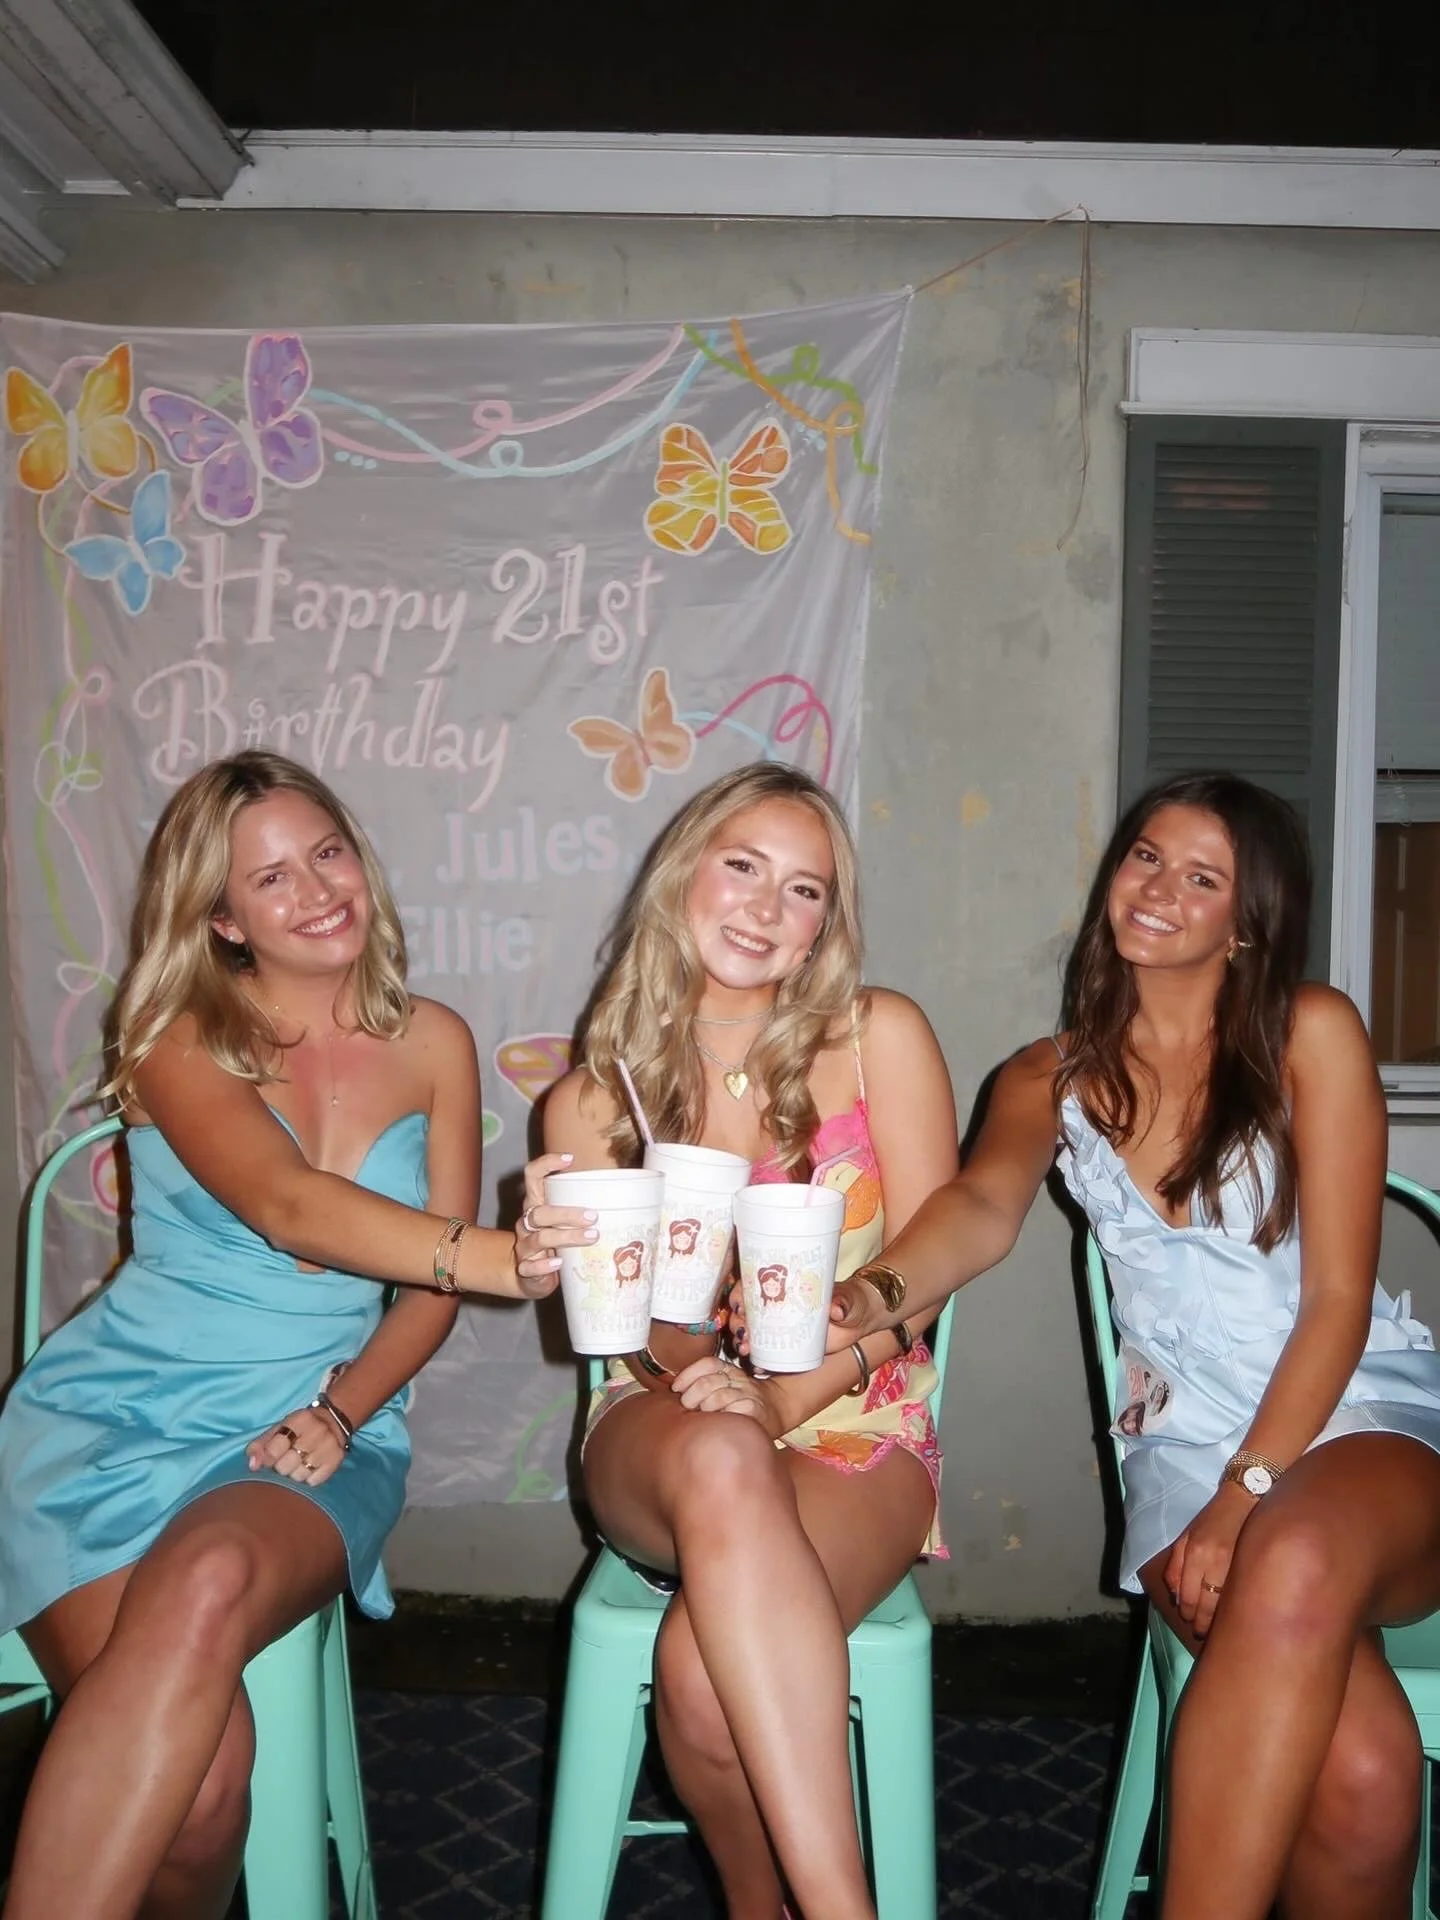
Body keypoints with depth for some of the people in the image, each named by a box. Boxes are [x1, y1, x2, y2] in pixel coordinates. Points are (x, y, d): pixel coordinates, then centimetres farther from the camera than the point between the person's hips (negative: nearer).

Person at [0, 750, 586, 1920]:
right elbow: (287, 1208, -21)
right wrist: (508, 1259, -37)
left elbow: (433, 1277, 8)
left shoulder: (431, 1044, 7)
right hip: (116, 1412, -1)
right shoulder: (182, 1042, -1)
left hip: (320, 1424, 1)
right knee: (196, 1769, -28)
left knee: (207, 1586, -34)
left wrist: (340, 1414, -11)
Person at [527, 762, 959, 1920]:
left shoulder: (880, 1036, 0)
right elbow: (634, 1323, 0)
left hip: (857, 1433, -1)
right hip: (666, 1439, 1)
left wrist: (789, 1394, -21)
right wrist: (711, 1380, -24)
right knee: (719, 1461, -38)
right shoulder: (596, 1097, 5)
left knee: (703, 1670, -33)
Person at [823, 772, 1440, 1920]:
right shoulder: (1053, 1077, 9)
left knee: (1296, 1563, -38)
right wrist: (874, 1294, -37)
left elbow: (1337, 1296, -5)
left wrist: (1243, 1501, -15)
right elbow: (983, 1208, -14)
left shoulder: (1311, 1034, 0)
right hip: (1189, 1440, 1)